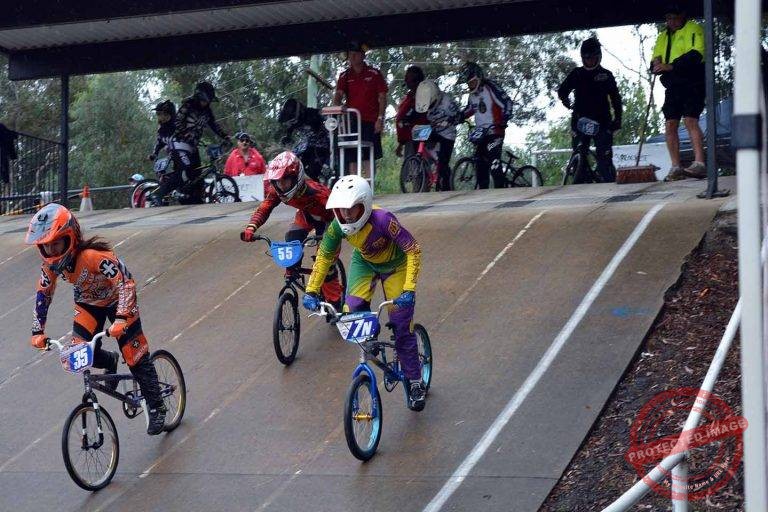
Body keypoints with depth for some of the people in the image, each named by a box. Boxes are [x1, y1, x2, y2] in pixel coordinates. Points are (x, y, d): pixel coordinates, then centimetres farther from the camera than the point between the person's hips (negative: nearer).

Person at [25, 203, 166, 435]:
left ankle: (156, 409, 9)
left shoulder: (95, 256, -38)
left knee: (135, 356, -7)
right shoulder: (51, 262, -19)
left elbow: (126, 284, -41)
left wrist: (121, 319, -53)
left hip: (116, 301, -5)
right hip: (88, 302, 5)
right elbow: (44, 294, -5)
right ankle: (110, 361, 21)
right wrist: (38, 331, -10)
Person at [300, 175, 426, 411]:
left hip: (394, 266, -3)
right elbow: (324, 257, -12)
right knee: (352, 311, -20)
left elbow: (413, 250, -33)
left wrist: (409, 289, -39)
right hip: (364, 263, 3)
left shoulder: (382, 220, -39)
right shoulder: (338, 226, -26)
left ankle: (415, 382, 12)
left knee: (402, 326, -5)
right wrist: (311, 291, -21)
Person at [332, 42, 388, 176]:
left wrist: (380, 118, -7)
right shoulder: (345, 76, 11)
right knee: (352, 158, 1)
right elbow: (338, 94, -2)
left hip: (370, 122, -3)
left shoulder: (374, 74, 4)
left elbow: (382, 97, 3)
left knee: (369, 158, -5)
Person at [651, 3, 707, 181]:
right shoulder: (663, 37, 22)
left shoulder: (694, 30, 1)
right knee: (670, 125, -1)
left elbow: (696, 54, -14)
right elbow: (655, 59, 21)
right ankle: (676, 168, 2)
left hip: (692, 84, -7)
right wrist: (656, 63, -6)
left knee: (690, 120, -19)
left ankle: (699, 164, -23)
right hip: (672, 86, 7)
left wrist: (671, 66, -21)